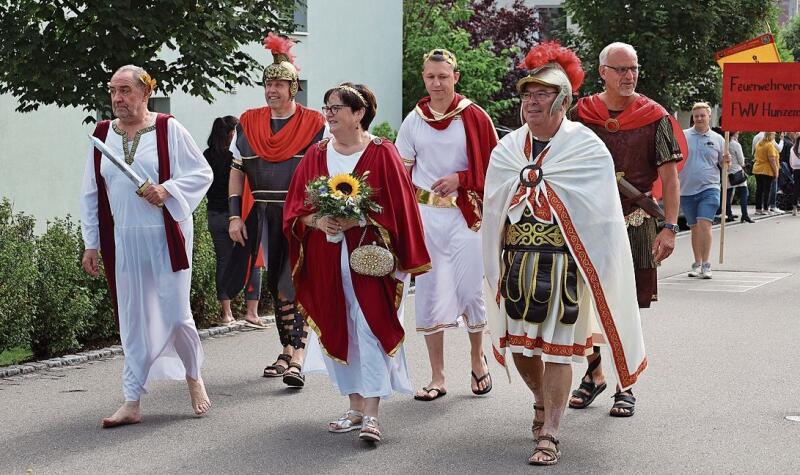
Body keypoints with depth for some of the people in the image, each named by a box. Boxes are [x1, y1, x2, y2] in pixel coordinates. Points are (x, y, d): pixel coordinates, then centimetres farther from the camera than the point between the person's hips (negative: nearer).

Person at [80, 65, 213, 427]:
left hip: (166, 238, -3)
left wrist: (167, 189, -17)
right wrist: (91, 244, 8)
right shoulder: (103, 134, 7)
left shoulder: (168, 129, -3)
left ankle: (194, 375, 27)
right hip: (123, 242, 3)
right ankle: (132, 402, 11)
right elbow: (91, 193, 11)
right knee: (133, 322, 5)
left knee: (175, 316, -1)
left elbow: (202, 173, -1)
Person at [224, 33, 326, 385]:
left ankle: (296, 359, -18)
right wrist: (235, 216, 3)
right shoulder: (248, 123, 9)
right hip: (262, 217, 4)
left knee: (293, 286, -14)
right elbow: (236, 171, 11)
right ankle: (287, 351, 22)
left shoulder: (314, 124, -1)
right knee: (275, 286, 11)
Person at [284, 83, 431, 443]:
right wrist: (317, 221, -12)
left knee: (371, 329, -10)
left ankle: (371, 414, -9)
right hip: (326, 259, 5)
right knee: (339, 331, 8)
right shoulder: (316, 155, 9)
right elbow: (295, 209, 8)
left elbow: (397, 208, -8)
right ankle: (355, 407, 19)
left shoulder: (382, 154, -4)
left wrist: (357, 220, -19)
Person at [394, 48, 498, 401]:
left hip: (465, 213, -2)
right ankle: (437, 378, 10)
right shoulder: (414, 120, 6)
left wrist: (460, 178, -13)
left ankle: (478, 358, 24)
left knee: (470, 290, -4)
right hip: (425, 214, 2)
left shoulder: (474, 117, -1)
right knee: (429, 292, 3)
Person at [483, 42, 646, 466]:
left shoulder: (586, 148, -4)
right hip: (516, 260, 5)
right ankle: (543, 400, 41)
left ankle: (548, 434, 0)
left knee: (557, 347, -5)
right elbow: (493, 207, 11)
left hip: (563, 261, -5)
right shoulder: (507, 149, 9)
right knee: (518, 343, 12)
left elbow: (598, 211, -10)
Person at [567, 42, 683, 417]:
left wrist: (669, 227, -10)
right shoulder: (580, 115, 3)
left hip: (635, 223, -2)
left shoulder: (655, 117, 0)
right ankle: (594, 374, 27)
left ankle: (625, 386, 15)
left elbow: (670, 175, -2)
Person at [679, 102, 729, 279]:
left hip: (709, 189, -2)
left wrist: (726, 160, -7)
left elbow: (722, 165, 15)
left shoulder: (718, 139, 6)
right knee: (694, 228, 11)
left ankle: (706, 265, -9)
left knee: (704, 224, -16)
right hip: (687, 190, 2)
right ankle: (697, 264, 22)